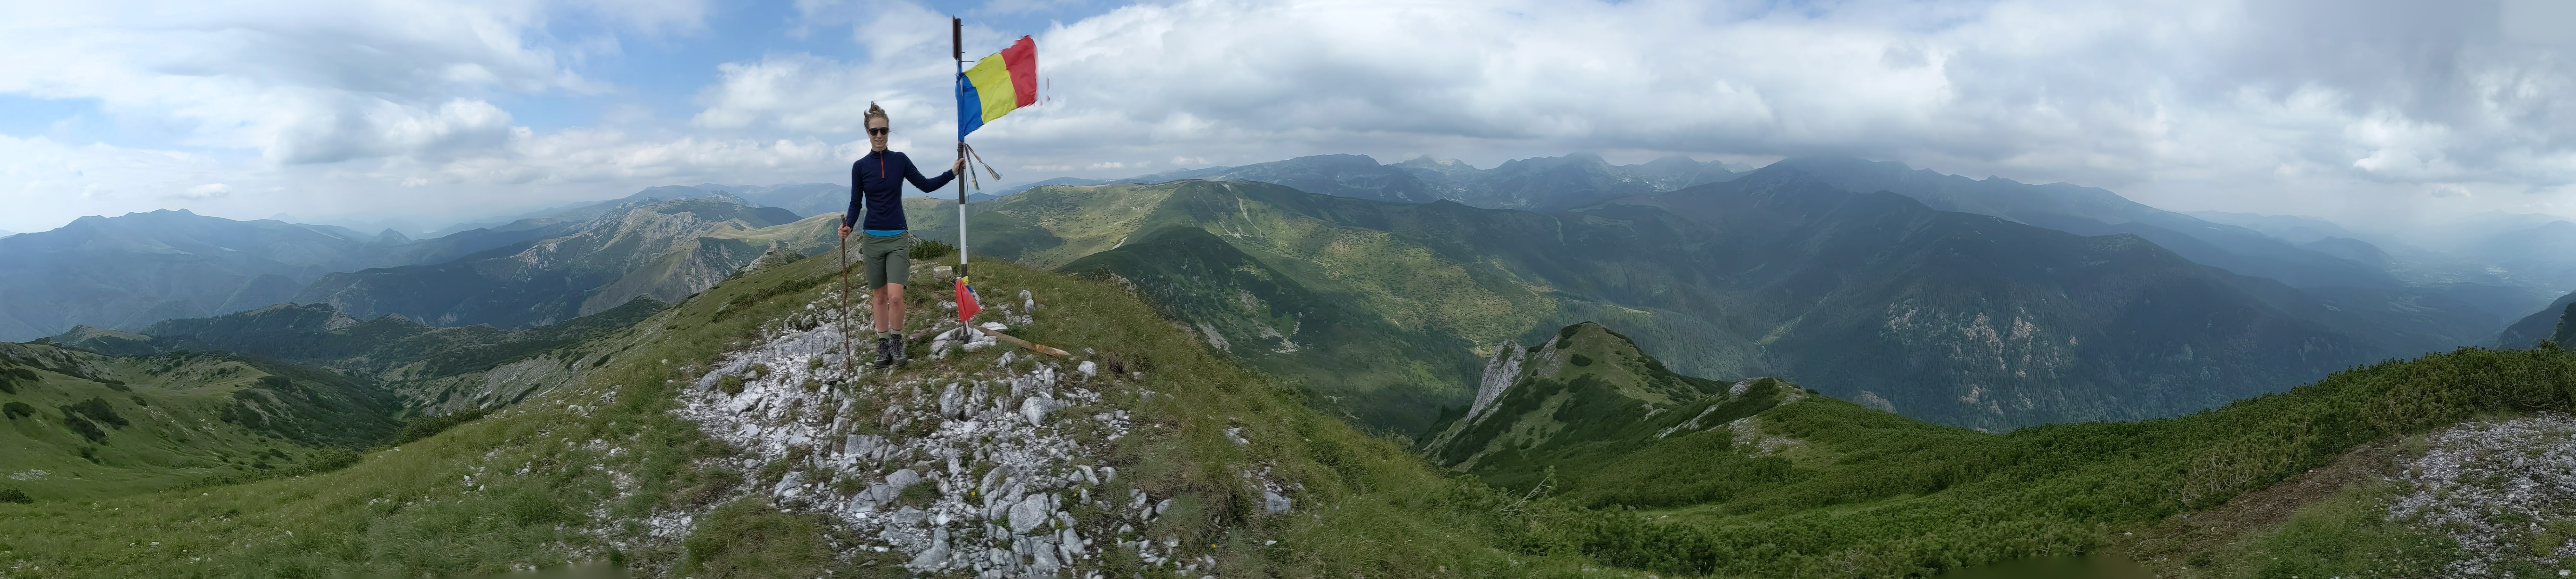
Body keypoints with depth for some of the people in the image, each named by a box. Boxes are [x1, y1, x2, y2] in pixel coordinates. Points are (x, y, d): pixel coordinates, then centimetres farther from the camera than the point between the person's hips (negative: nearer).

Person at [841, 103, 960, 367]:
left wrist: (952, 172, -1)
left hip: (898, 238, 0)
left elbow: (926, 185, 9)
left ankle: (897, 343, 7)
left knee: (895, 296, -11)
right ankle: (883, 346, 18)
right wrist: (848, 226, -16)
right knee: (879, 296, 8)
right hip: (872, 239, 1)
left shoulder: (900, 160, 1)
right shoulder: (860, 166, 0)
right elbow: (856, 203, 2)